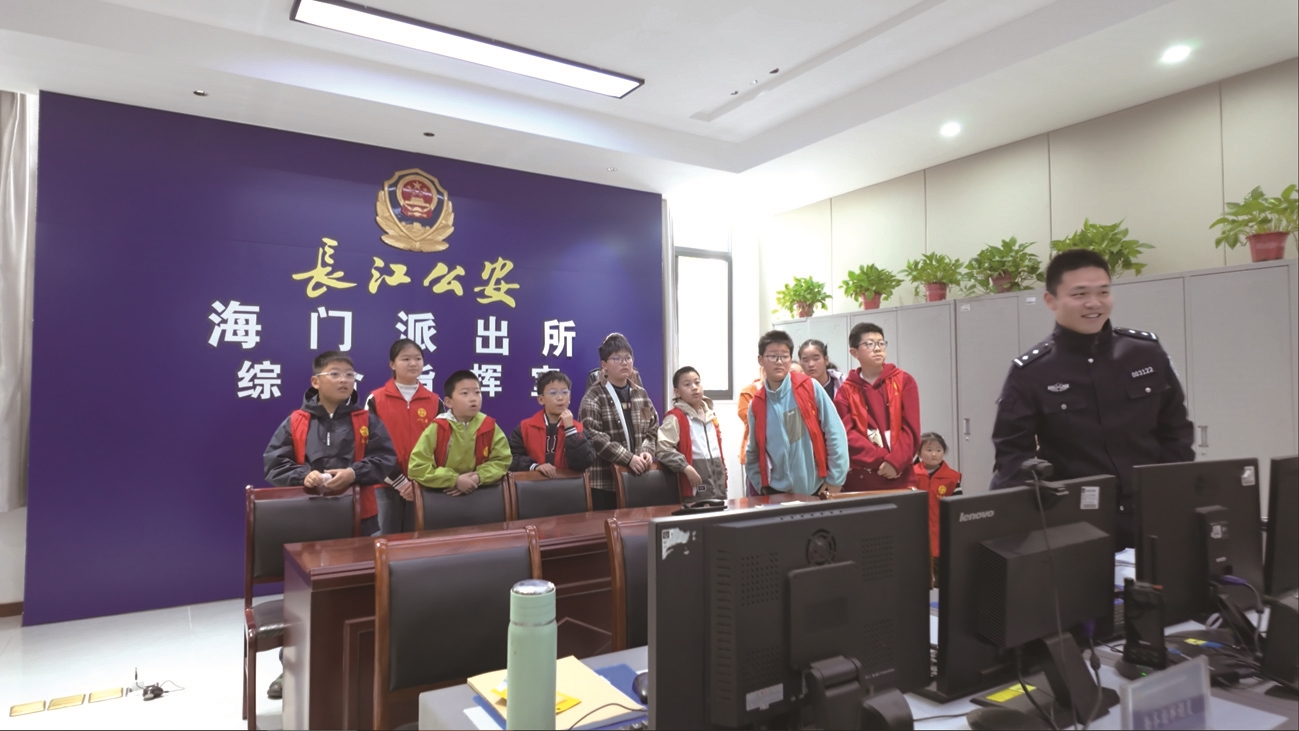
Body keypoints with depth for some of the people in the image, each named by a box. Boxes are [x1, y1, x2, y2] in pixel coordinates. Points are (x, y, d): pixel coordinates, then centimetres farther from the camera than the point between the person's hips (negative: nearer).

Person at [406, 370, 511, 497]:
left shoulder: (490, 427, -3)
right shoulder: (437, 428, -10)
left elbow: (502, 461, 1)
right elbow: (416, 467, -12)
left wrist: (479, 478, -15)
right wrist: (455, 480, -17)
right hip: (441, 494, -2)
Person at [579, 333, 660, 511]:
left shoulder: (641, 394, 14)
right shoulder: (594, 397, -4)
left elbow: (653, 430, 15)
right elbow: (594, 436, -16)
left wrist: (647, 451, -6)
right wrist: (629, 458, -21)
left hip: (637, 477, 5)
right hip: (604, 480, -5)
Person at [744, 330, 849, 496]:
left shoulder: (810, 387, -5)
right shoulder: (756, 404, 2)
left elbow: (835, 433, -5)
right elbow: (753, 453, 14)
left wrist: (835, 480, -5)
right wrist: (762, 485, 6)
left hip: (816, 489, -2)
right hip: (777, 491, 2)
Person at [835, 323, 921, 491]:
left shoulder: (904, 381, 6)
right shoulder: (846, 391, 4)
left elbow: (911, 428, 0)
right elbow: (847, 434, -5)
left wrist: (895, 462, -13)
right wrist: (882, 459, -14)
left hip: (899, 476, 1)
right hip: (860, 479, 0)